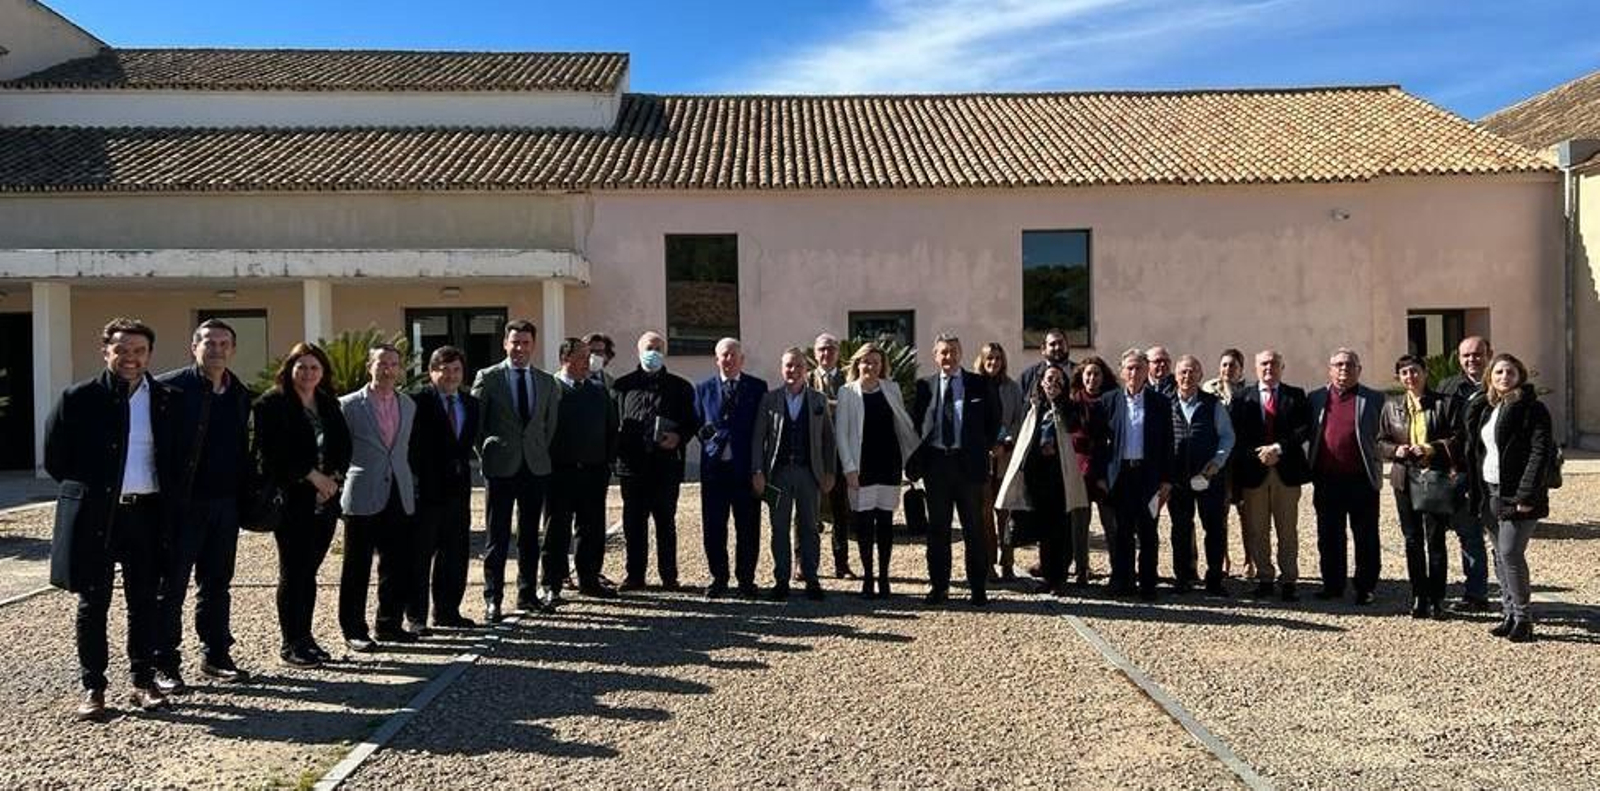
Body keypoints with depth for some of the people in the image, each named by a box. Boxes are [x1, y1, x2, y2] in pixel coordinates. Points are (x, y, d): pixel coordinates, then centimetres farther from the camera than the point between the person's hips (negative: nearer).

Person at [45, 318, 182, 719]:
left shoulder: (168, 400, 4)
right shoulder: (80, 398, -3)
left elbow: (176, 456, 14)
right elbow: (54, 458, 3)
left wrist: (166, 494, 6)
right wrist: (87, 489, 3)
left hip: (147, 514, 2)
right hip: (95, 515, -2)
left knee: (145, 602, 8)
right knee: (93, 604, 6)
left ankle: (144, 682, 19)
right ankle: (92, 688, 15)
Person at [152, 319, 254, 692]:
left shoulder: (240, 394, 11)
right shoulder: (170, 387, -8)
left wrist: (244, 494, 9)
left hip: (225, 503, 6)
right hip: (183, 503, -5)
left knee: (217, 584, 13)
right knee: (171, 586, 4)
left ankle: (216, 656, 23)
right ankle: (165, 664, 12)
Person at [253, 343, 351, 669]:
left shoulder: (329, 404, 14)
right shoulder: (271, 404, -4)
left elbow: (344, 446, 12)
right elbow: (270, 453, -12)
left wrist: (334, 478, -5)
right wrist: (311, 475, -15)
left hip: (325, 499, 5)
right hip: (291, 500, -5)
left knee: (309, 571, 10)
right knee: (293, 571, -2)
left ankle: (304, 637, 18)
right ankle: (290, 644, 6)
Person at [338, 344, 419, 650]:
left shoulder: (408, 405, 12)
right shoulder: (349, 405, -3)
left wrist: (412, 484, 13)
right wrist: (337, 484, -2)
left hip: (399, 496, 5)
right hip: (363, 497, -5)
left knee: (398, 565, 9)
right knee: (357, 567, 3)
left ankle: (390, 624, 22)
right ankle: (354, 630, 12)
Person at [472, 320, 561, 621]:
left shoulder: (546, 382, 10)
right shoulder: (487, 378, -1)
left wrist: (541, 452, 8)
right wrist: (485, 454, -2)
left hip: (536, 467, 4)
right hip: (500, 468, -3)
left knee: (530, 535, 10)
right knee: (498, 537, 0)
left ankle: (528, 595, 19)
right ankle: (492, 599, 7)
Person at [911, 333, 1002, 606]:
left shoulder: (980, 384, 3)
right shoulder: (925, 385, 7)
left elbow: (994, 419, 9)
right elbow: (915, 421, 13)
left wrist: (986, 448, 3)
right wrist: (922, 455, 5)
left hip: (969, 462, -1)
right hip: (936, 463, 2)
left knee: (974, 529, 4)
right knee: (937, 529, 7)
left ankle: (979, 588, 12)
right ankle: (939, 586, 16)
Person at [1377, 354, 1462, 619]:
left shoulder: (1445, 403, 2)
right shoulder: (1392, 406, 11)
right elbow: (1381, 443, 12)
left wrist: (1432, 449, -16)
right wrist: (1396, 450, -7)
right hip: (1405, 480, 3)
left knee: (1435, 539, -2)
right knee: (1412, 540, 7)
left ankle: (1437, 599, 6)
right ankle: (1418, 597, 14)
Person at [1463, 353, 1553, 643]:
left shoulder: (1532, 409, -8)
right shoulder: (1482, 409, 13)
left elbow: (1541, 453, -14)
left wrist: (1526, 496, -20)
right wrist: (1473, 488, 10)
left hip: (1515, 494, -7)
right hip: (1489, 492, 7)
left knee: (1510, 553, -9)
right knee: (1501, 555, 10)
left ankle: (1523, 618, 2)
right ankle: (1510, 615, 18)